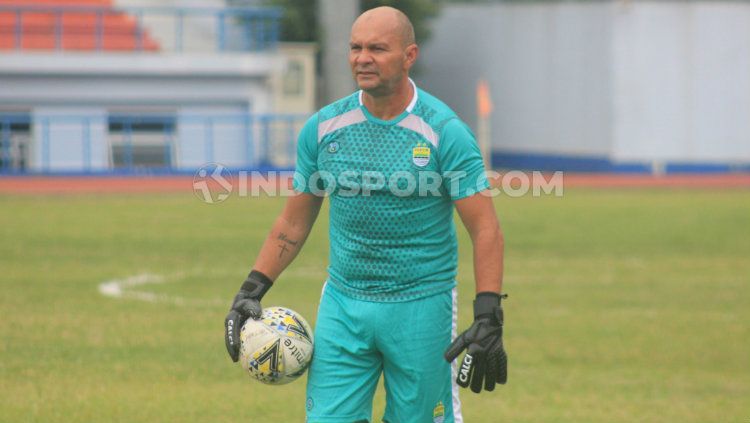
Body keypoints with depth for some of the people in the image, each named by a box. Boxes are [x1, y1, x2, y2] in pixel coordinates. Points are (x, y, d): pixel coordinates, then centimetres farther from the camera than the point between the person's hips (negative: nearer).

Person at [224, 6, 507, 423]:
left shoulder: (443, 131, -9)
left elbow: (485, 228, -10)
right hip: (343, 304, 3)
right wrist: (252, 290, 6)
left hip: (421, 308, -3)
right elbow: (294, 221, 13)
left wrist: (488, 318, -19)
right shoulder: (323, 127, 3)